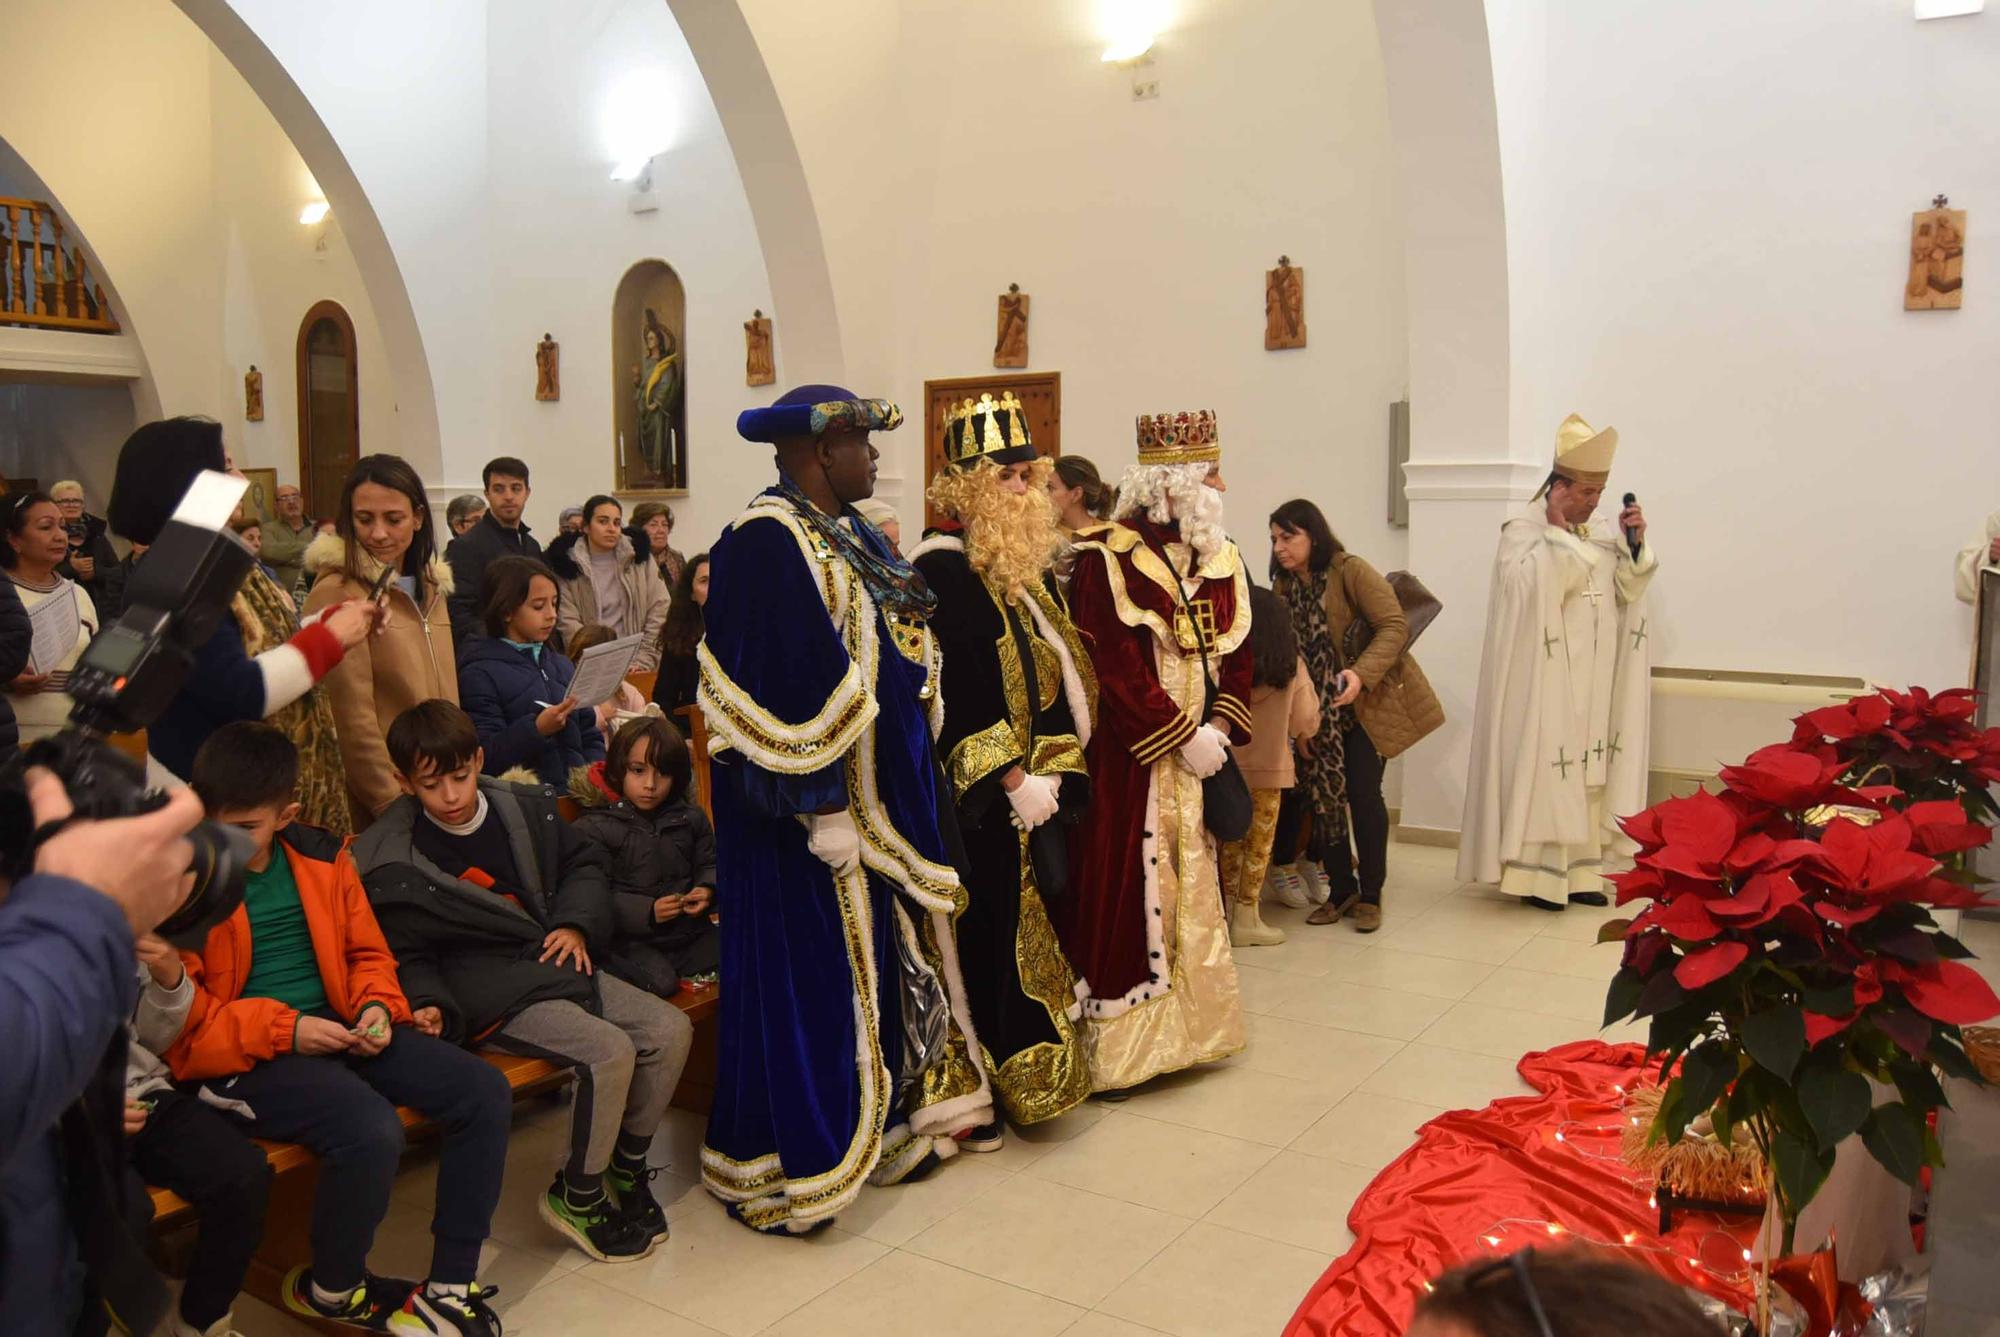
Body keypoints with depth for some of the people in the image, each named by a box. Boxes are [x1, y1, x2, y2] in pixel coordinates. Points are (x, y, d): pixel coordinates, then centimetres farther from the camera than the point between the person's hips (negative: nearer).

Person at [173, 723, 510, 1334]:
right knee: (372, 1130, -32)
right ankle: (332, 1288, 0)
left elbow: (367, 952, 18)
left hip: (336, 1029, 6)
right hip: (242, 1057, -6)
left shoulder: (321, 858, 7)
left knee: (485, 1093, -9)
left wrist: (378, 1006, -3)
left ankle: (452, 1286, 2)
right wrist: (283, 1030, -18)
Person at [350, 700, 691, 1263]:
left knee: (670, 1030, -8)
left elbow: (583, 861, 17)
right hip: (491, 993, -6)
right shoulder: (392, 865, -8)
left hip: (557, 963, 7)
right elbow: (408, 956, -2)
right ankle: (577, 1197, -4)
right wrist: (431, 1005, -21)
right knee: (609, 1052, -27)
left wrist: (576, 923, 1)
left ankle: (628, 1165, 12)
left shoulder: (525, 809, 5)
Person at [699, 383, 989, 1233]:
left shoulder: (851, 537, 12)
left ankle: (878, 1125, 33)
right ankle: (783, 1170, 15)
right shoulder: (767, 543, -18)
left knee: (879, 960, 17)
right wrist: (821, 805, -23)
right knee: (804, 976, 0)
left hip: (878, 801, 10)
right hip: (813, 810, -10)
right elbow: (783, 685, -23)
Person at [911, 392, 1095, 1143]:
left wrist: (1052, 771, 0)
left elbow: (1055, 675, 12)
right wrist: (1011, 780, -19)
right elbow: (952, 695, -20)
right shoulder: (943, 569, -14)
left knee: (1035, 930, 13)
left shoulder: (1021, 567, 13)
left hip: (1035, 789, 8)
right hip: (981, 801, -8)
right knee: (988, 935, 0)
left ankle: (1030, 1072, 28)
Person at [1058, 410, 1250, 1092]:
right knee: (1123, 893, -1)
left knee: (1192, 889, 14)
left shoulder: (1223, 561, 10)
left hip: (1200, 754, 7)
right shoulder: (1106, 559, -12)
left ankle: (1187, 1022, 29)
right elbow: (1114, 669, -18)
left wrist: (1218, 728, -4)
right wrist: (1181, 737, -17)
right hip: (1128, 761, -7)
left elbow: (1238, 656, 11)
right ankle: (1114, 1041, 11)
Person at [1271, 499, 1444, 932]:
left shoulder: (1351, 571, -13)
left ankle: (1370, 896, 7)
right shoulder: (1282, 589, 6)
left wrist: (1362, 673, -33)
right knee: (1320, 794, 2)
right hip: (1318, 711, 5)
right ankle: (1341, 890, 18)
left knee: (1363, 792, -8)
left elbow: (1395, 625, -19)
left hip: (1369, 702, -5)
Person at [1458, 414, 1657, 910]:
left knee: (1587, 772, 8)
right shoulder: (1522, 531, -7)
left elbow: (1628, 592, 10)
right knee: (1543, 767, -7)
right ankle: (1535, 872, 0)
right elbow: (1536, 587, -22)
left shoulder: (1603, 534, 11)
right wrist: (1558, 530, -19)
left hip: (1593, 682, 6)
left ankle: (1577, 870, 15)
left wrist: (1635, 544, -4)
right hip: (1546, 682, -6)